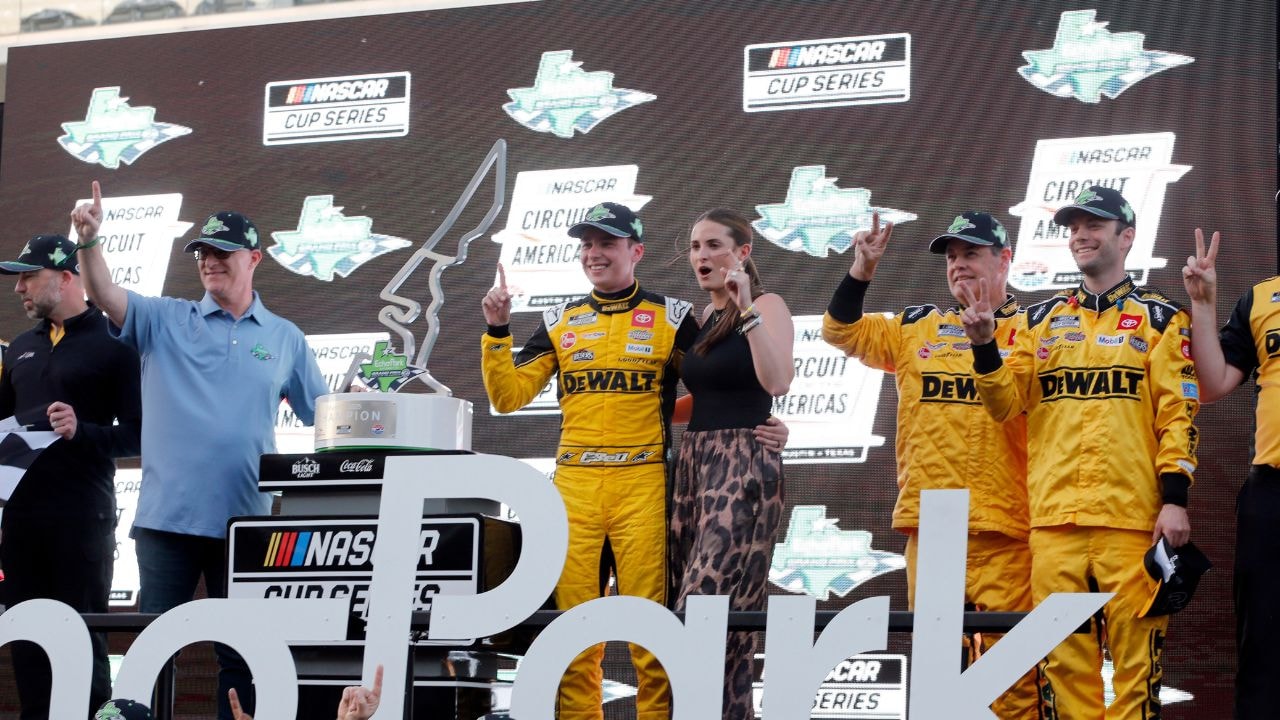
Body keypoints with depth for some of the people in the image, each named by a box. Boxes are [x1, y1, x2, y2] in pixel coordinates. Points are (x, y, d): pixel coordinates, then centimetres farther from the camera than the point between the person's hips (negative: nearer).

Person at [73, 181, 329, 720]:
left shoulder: (285, 339, 10)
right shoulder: (166, 321, 6)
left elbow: (325, 417, 13)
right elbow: (107, 297, -10)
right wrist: (89, 242, -27)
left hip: (246, 520, 1)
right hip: (168, 516, -1)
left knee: (241, 653, 7)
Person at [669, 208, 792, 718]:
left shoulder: (767, 306, -5)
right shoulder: (704, 317, 16)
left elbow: (777, 382, -23)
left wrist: (748, 311, -27)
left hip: (744, 464, -8)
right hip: (694, 461, 8)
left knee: (709, 601, -17)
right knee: (696, 604, 5)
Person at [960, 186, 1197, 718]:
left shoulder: (1160, 319, 9)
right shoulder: (1040, 319, 17)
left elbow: (1178, 413, 3)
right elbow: (1007, 404, 8)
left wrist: (1175, 498, -7)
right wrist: (984, 347, -9)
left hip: (1131, 515, -3)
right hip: (1053, 515, 3)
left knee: (1136, 655, -5)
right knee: (1063, 657, 1)